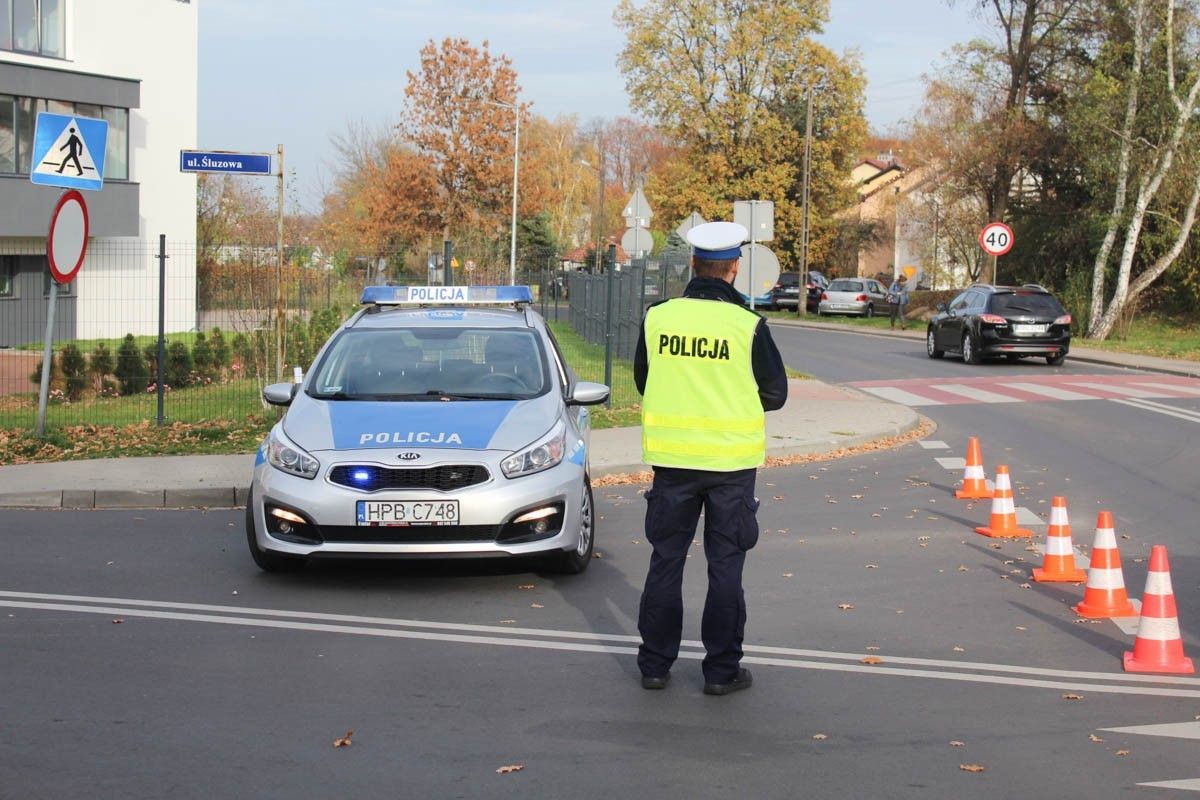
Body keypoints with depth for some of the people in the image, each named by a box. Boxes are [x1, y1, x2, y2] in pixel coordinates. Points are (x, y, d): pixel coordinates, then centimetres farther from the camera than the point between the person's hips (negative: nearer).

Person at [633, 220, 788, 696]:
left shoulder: (657, 318, -4)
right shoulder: (747, 326, -12)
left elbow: (643, 381, 9)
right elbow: (775, 393, -2)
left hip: (672, 457, 2)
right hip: (731, 460, -2)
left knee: (666, 559, 12)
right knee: (725, 566, 7)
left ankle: (655, 664, 16)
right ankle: (722, 670, 11)